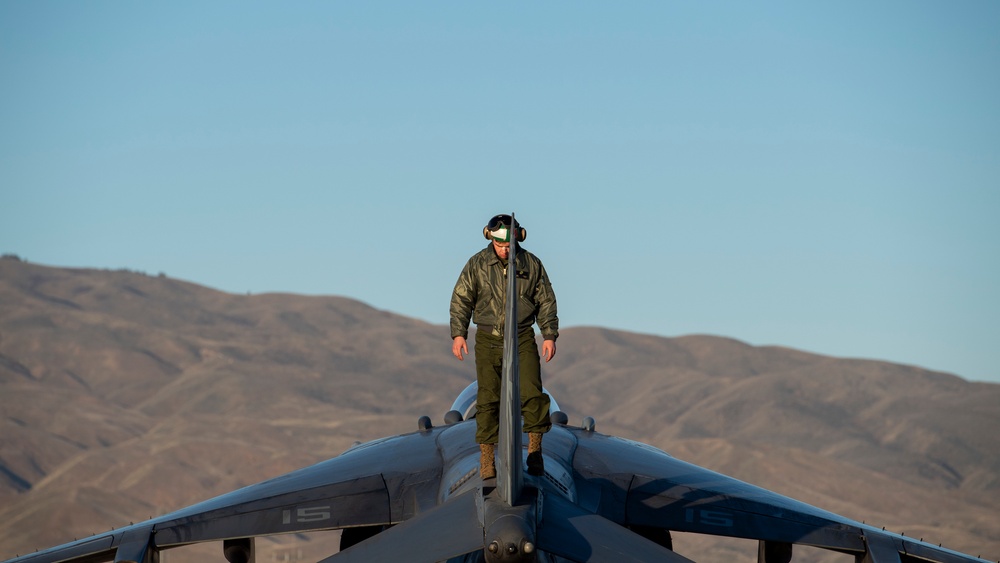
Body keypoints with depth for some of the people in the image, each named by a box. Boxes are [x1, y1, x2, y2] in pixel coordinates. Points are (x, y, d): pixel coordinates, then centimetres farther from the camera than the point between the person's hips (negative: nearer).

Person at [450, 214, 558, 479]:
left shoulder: (532, 264, 1)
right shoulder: (477, 264, -1)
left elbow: (546, 302, 7)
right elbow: (461, 300, 2)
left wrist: (549, 336, 2)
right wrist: (458, 334, -6)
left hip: (522, 339, 0)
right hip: (488, 340, 0)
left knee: (532, 393, -12)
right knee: (488, 398, -2)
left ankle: (534, 450, 2)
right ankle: (486, 458, 4)